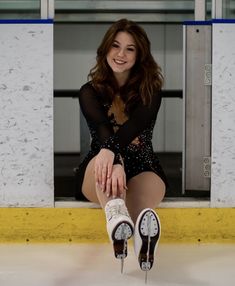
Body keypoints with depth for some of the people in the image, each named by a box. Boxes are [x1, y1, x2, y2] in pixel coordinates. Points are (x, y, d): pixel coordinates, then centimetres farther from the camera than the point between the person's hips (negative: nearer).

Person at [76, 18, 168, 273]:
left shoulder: (150, 88, 4)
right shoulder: (90, 91, 3)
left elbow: (138, 122, -19)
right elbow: (102, 128, -18)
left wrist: (111, 149, -41)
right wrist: (115, 161, -41)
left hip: (142, 168, 0)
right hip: (99, 173, 0)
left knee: (150, 187, -37)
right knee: (104, 159, -38)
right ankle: (118, 218, -71)